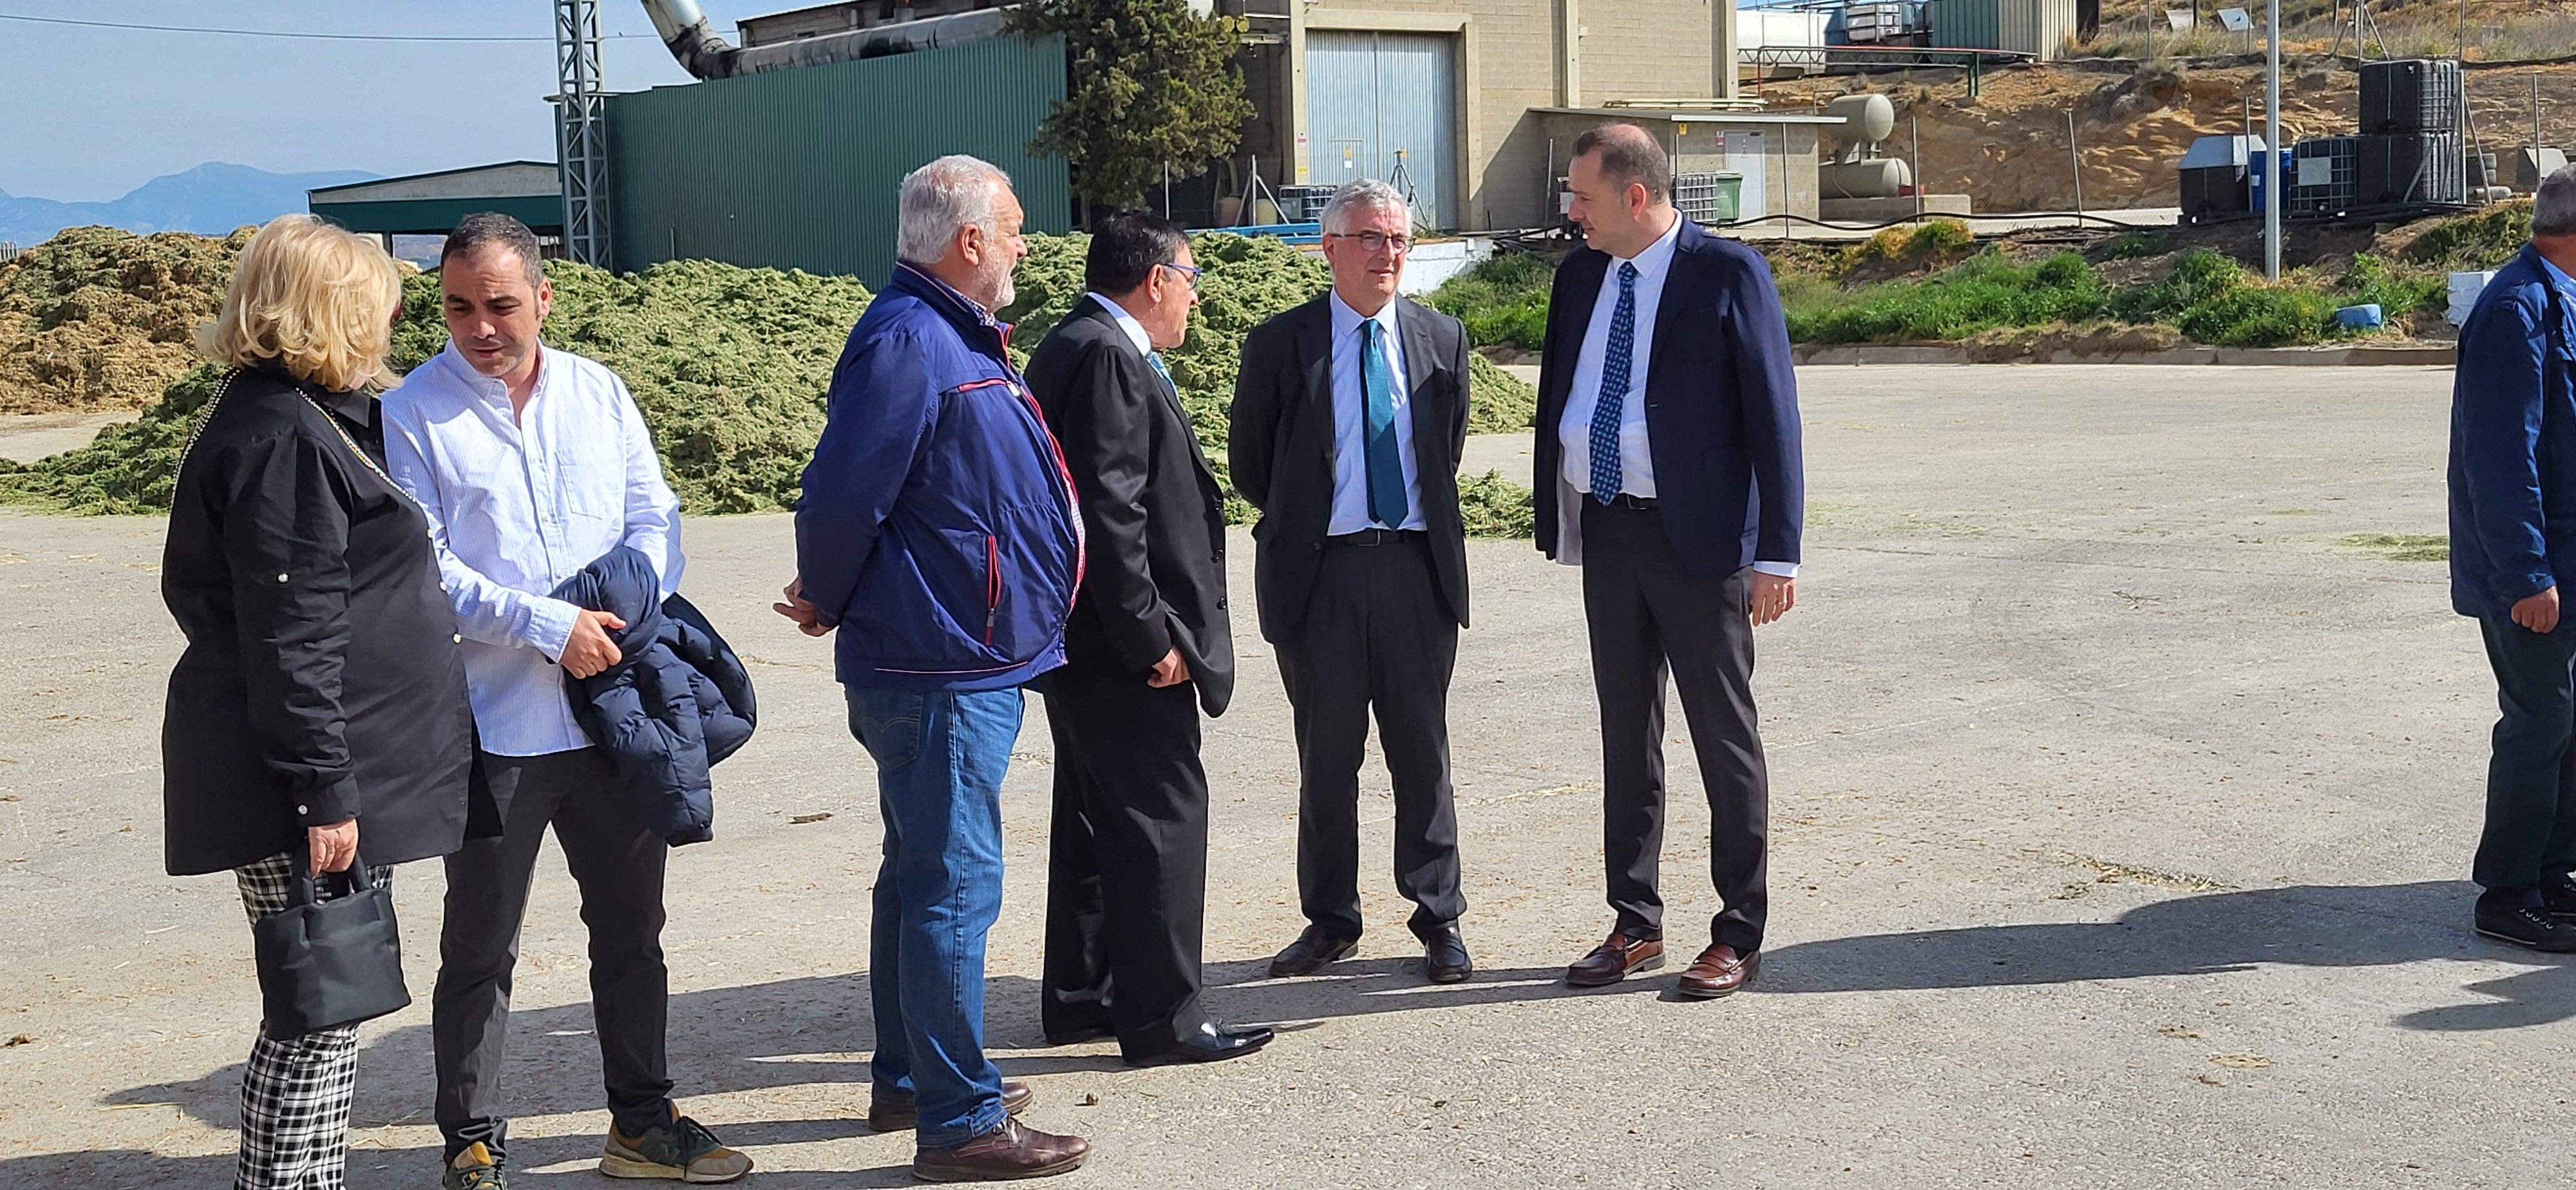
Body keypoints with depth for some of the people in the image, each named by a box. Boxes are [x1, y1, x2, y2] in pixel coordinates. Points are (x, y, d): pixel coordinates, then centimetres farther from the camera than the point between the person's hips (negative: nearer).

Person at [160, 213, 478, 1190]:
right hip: (305, 780, -11)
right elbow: (290, 639, -21)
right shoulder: (281, 439, -17)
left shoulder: (305, 418, 16)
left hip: (342, 771, 11)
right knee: (322, 1015, -5)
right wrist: (325, 789, -21)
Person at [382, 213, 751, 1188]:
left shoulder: (599, 392, 8)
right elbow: (422, 570, -12)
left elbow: (654, 516, 7)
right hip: (492, 726, -4)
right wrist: (551, 627, -18)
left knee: (631, 928, 14)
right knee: (480, 949, 6)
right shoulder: (413, 415, -6)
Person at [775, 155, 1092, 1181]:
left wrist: (835, 601, 16)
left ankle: (908, 1081, 31)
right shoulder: (908, 344, -18)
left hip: (964, 664, 11)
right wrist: (828, 604, -3)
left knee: (923, 878, 18)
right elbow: (842, 495, -19)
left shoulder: (954, 338, 15)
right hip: (943, 671, -11)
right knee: (953, 891, -6)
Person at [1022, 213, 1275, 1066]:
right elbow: (1109, 511, -23)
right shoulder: (1107, 358, -16)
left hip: (1085, 644, 11)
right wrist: (1151, 636, -21)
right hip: (1119, 644, -11)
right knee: (1160, 816, -6)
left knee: (1096, 817, 17)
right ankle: (1161, 1018, -1)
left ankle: (1080, 997, 26)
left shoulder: (1075, 349, 16)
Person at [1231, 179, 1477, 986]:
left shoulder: (1442, 340, 7)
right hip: (1320, 570, -1)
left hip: (1417, 564, 1)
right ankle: (1329, 920, 18)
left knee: (1424, 751, 6)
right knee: (1327, 756, 7)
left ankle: (1439, 919, 15)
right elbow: (1250, 466, 8)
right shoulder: (1280, 345, -1)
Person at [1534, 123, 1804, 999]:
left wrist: (1777, 554, -14)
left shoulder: (1728, 273, -9)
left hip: (1698, 535, -6)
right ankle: (1635, 925, 24)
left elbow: (1772, 414, -10)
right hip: (1606, 532, 6)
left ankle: (1738, 936, 13)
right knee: (1625, 733, 13)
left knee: (1725, 738, 3)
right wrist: (1554, 519, 10)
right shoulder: (1581, 275, 9)